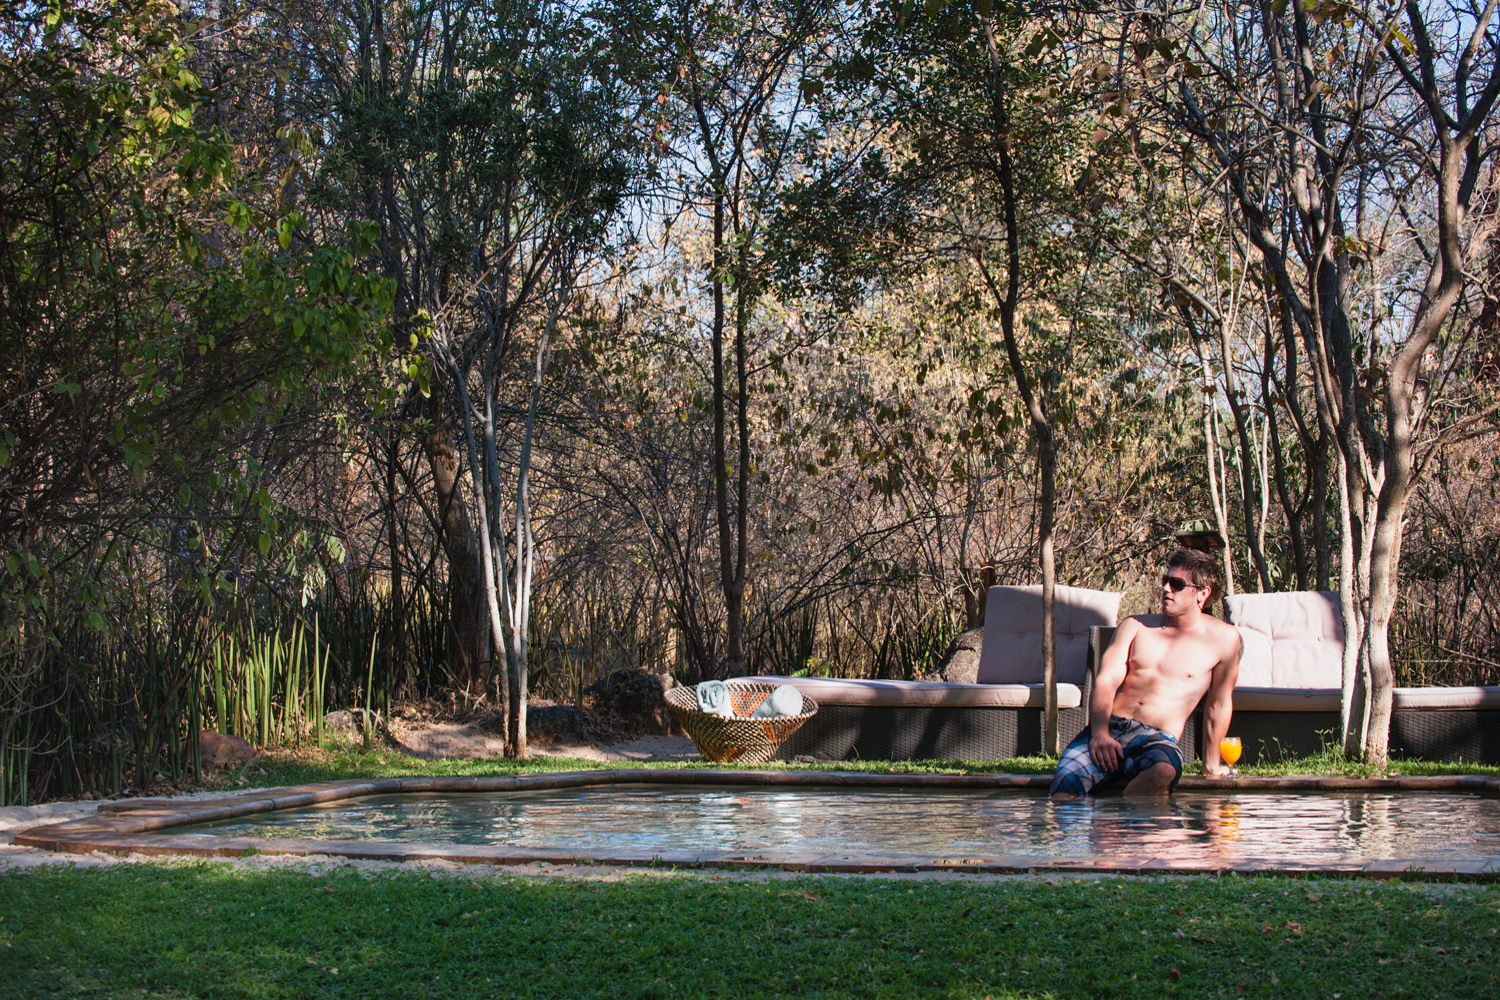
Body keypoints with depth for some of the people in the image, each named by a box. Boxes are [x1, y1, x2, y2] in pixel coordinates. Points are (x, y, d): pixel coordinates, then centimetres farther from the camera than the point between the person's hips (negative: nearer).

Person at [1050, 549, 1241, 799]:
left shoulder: (1224, 639, 9)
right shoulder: (1135, 626, 16)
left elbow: (1220, 704, 19)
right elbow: (1106, 682, 4)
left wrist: (1211, 764, 22)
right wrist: (1100, 733, -14)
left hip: (1158, 740, -2)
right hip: (1109, 728, 2)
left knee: (1164, 770, -41)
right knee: (1064, 790, -30)